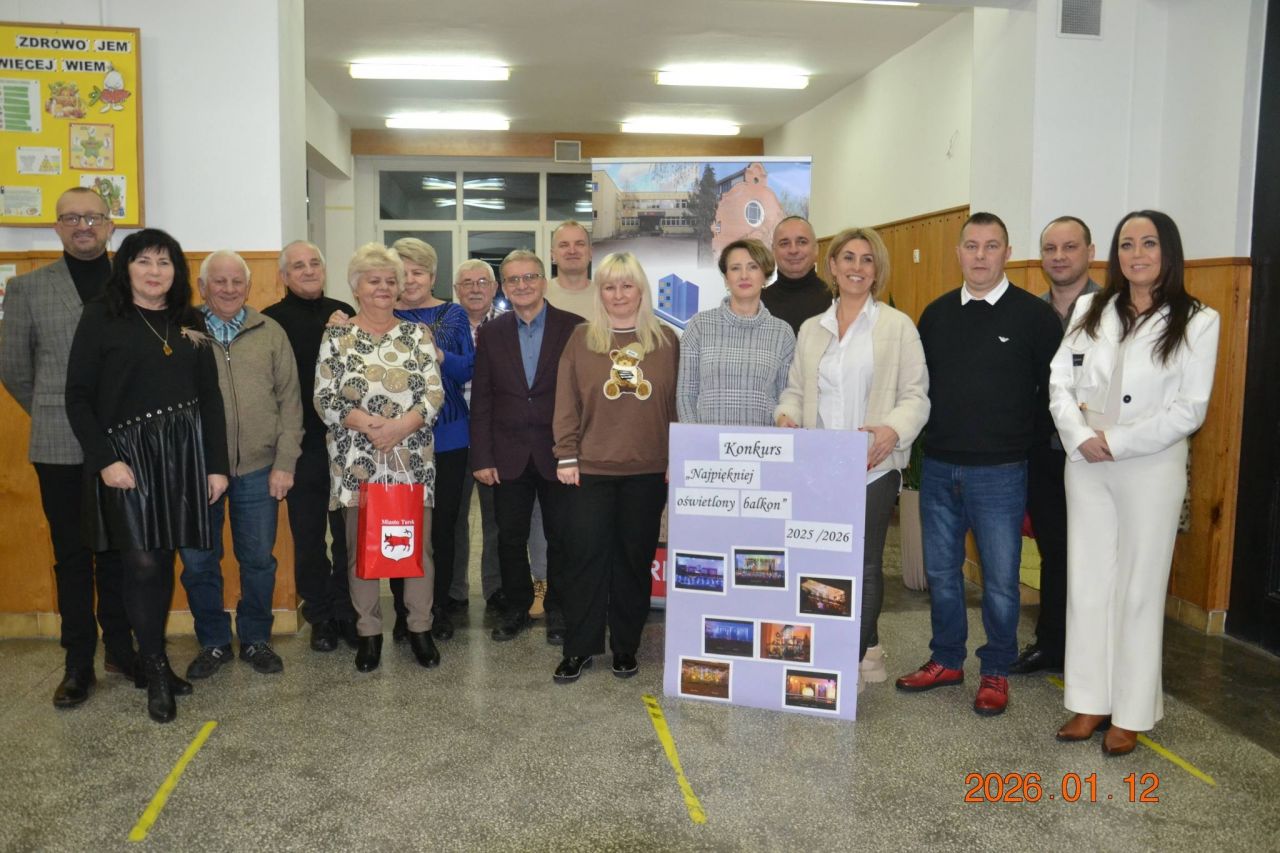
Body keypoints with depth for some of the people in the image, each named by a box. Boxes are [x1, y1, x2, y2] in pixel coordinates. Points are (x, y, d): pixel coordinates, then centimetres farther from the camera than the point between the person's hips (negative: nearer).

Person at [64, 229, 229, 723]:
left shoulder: (190, 325, 11)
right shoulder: (101, 318, 1)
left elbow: (210, 399, 11)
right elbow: (78, 398, -3)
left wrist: (217, 465, 5)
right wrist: (105, 459, -12)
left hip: (184, 452, 3)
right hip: (127, 452, -3)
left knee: (164, 561, 8)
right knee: (143, 563, -7)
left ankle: (155, 657, 22)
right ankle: (156, 673, 7)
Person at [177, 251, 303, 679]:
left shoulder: (271, 333, 4)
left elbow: (289, 399, 3)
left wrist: (285, 462, -3)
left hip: (258, 470, 1)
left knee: (259, 560, 10)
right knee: (198, 563, 9)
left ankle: (256, 639, 27)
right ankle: (213, 642, 27)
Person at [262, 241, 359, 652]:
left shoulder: (344, 314, 8)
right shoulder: (271, 320, -1)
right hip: (301, 445, -2)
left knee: (349, 531, 8)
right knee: (308, 535, 8)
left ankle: (346, 612, 21)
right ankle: (320, 615, 21)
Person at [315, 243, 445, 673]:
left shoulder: (417, 334, 5)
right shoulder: (336, 337, 4)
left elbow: (435, 393, -2)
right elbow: (324, 399, -2)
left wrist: (401, 426, -17)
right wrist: (368, 424, -17)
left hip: (412, 459, 0)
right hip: (356, 461, 0)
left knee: (418, 543, 5)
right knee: (360, 546, 7)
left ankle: (420, 627, 20)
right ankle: (368, 630, 21)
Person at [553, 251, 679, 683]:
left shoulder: (667, 340, 6)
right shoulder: (581, 339, 4)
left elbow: (678, 404, 7)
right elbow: (567, 401, 2)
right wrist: (566, 456, -4)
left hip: (649, 471, 1)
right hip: (590, 469, -1)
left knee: (636, 558, 8)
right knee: (586, 556, 1)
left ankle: (626, 647, 22)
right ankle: (578, 648, 13)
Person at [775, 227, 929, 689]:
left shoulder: (897, 326, 2)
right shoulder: (811, 328, 14)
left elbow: (916, 395, -2)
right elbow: (796, 389, 17)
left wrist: (893, 430, -20)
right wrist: (787, 415, -4)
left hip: (873, 466, -3)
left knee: (864, 563, 1)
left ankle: (855, 655, 18)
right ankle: (865, 647, 19)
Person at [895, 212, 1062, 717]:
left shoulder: (1034, 315, -5)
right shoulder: (937, 314, 7)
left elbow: (1054, 390, -2)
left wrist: (1024, 442, 0)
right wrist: (931, 437, 7)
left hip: (1000, 472, -4)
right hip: (939, 467, 4)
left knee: (1000, 579, 6)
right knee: (940, 571, 13)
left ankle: (996, 673, 22)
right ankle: (946, 661, 29)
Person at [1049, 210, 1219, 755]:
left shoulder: (1197, 322, -3)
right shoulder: (1090, 310, 8)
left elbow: (1190, 409, -8)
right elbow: (1060, 380, 3)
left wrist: (1117, 440, -13)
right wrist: (1080, 437, -12)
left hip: (1152, 468, -3)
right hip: (1085, 465, 4)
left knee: (1139, 589, 4)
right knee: (1087, 583, 8)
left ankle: (1131, 714, 16)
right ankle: (1090, 702, 19)